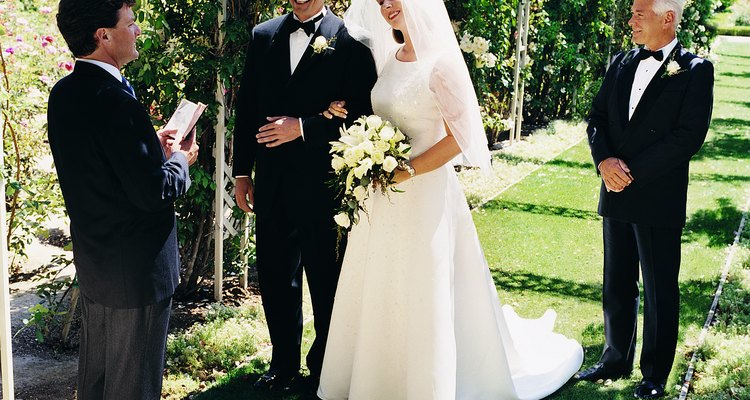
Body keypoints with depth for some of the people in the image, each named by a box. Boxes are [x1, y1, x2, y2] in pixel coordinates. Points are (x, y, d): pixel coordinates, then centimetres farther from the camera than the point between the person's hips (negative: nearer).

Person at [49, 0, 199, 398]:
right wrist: (179, 160, -6)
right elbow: (153, 192, -25)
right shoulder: (116, 101, -27)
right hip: (136, 269, -9)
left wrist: (152, 147, 8)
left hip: (91, 259, 9)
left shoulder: (63, 93, 1)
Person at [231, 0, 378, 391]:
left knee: (325, 279, 10)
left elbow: (362, 113, -11)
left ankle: (324, 367, 28)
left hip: (323, 183, -4)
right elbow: (246, 107, 11)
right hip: (271, 182, 4)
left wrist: (303, 127, -18)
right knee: (275, 277, 12)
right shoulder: (263, 36, 8)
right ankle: (284, 364, 29)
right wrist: (242, 172, 9)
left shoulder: (350, 40, -7)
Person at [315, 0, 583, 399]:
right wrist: (343, 112, 3)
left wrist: (408, 171, -17)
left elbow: (461, 136, -14)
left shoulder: (441, 64, -11)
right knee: (377, 294, 12)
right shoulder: (386, 60, 9)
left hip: (425, 193, -7)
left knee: (424, 298, 2)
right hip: (382, 196, 7)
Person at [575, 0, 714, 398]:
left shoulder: (695, 70, -7)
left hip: (659, 199, -5)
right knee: (616, 284, 15)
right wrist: (604, 160, -10)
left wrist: (632, 171, -17)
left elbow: (689, 136, -15)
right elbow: (597, 118, 10)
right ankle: (616, 358, 30)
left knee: (660, 290, 6)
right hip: (616, 194, 6)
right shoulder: (621, 64, 10)